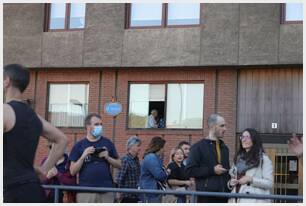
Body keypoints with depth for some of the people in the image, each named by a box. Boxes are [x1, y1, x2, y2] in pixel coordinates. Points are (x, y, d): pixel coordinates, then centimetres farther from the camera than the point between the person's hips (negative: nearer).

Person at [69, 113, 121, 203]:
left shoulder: (108, 143, 9)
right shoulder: (79, 145, 5)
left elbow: (119, 164, 11)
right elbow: (73, 171, 1)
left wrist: (108, 158, -7)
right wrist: (83, 156, -12)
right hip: (85, 191, -1)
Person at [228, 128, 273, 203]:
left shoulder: (263, 159, 2)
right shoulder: (238, 159, 20)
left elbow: (269, 183, -4)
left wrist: (250, 179, -13)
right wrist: (230, 183, 5)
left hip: (254, 201, -5)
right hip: (236, 201, 6)